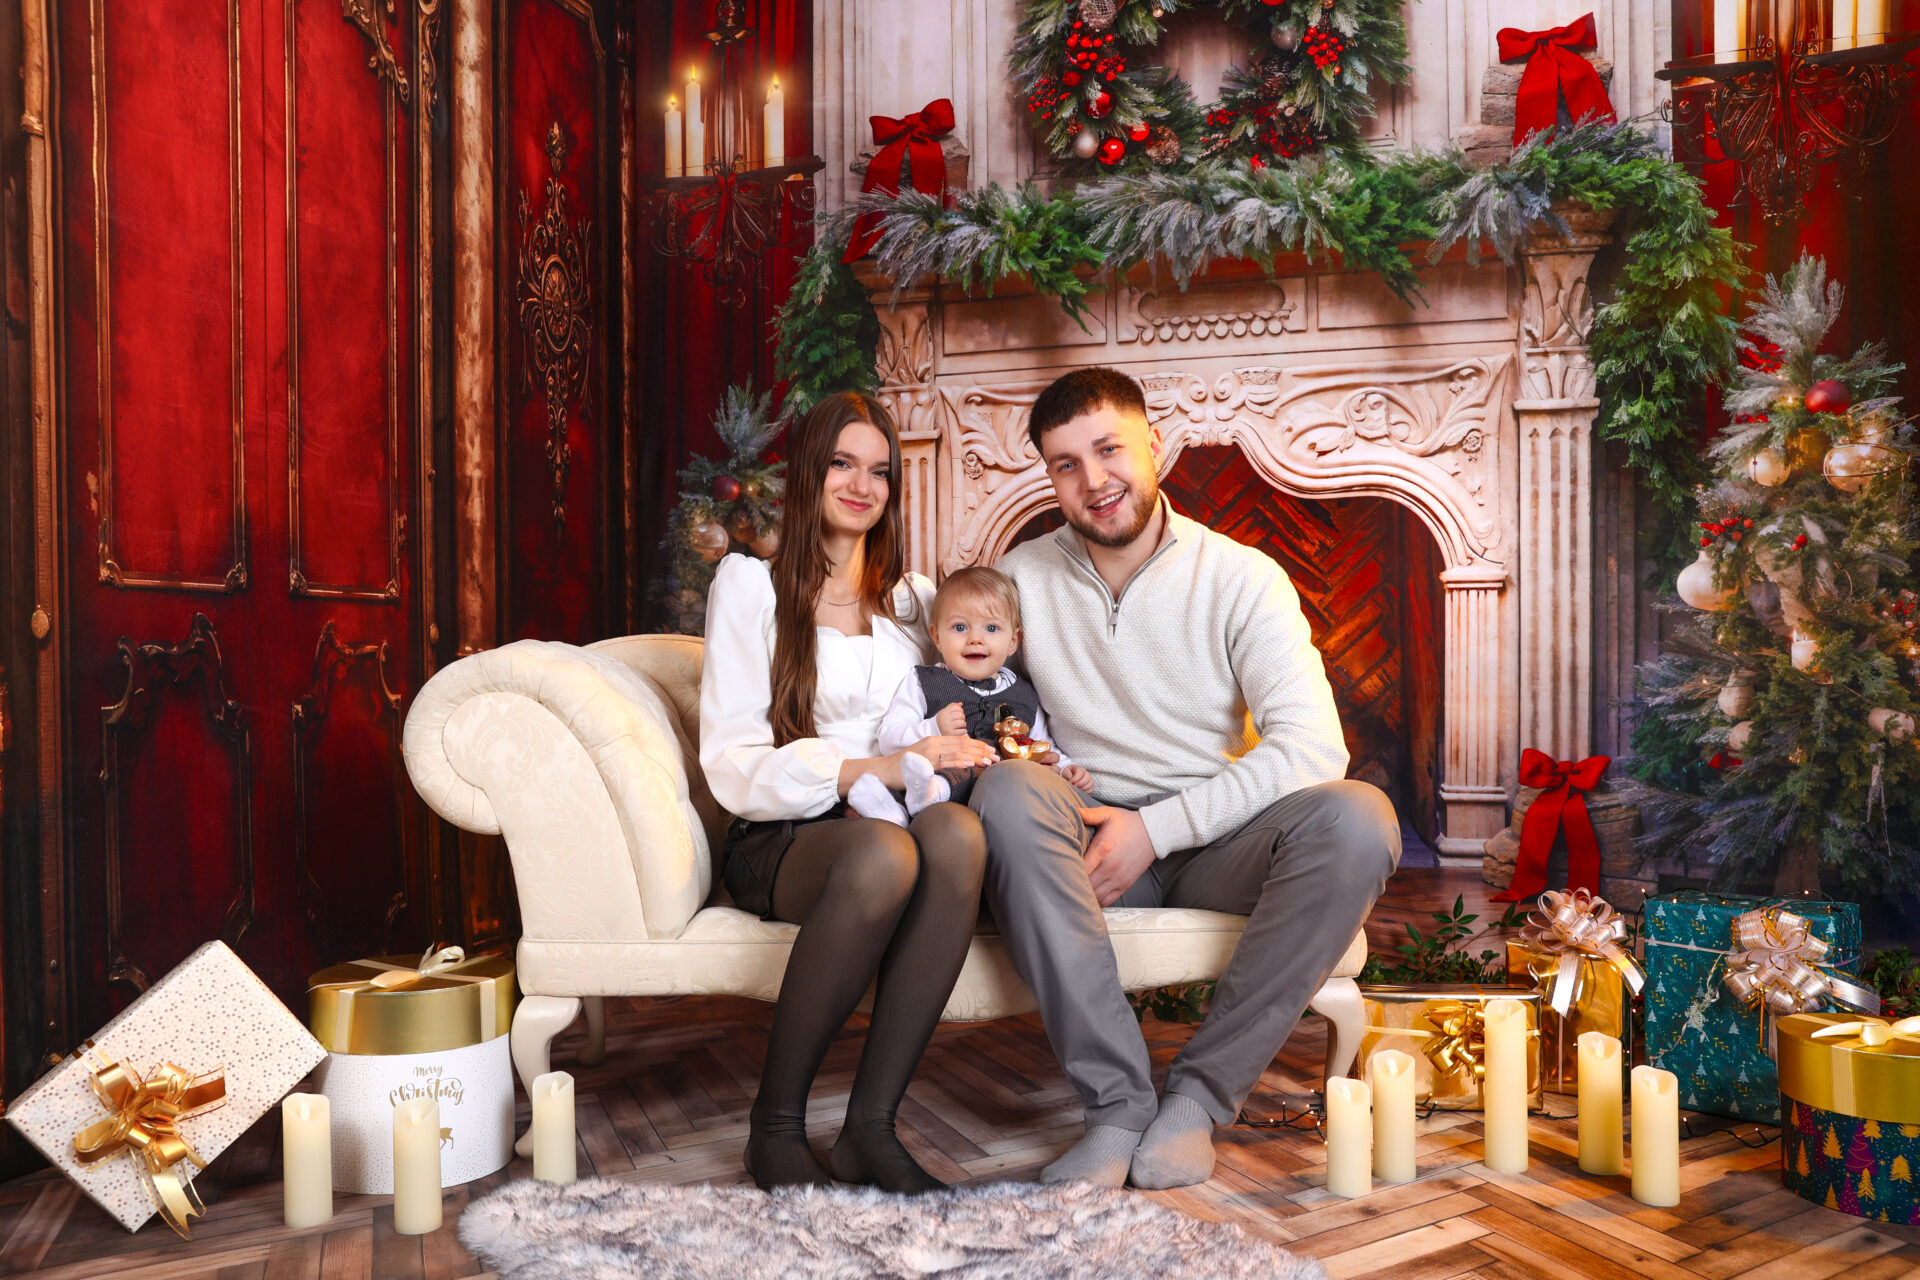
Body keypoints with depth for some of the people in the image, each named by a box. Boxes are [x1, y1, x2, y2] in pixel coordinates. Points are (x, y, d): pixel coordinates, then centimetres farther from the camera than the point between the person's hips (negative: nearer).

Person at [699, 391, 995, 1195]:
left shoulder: (915, 600, 23)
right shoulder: (750, 586, 8)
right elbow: (732, 766, -4)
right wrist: (874, 769, -18)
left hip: (895, 827, 3)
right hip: (782, 842, -3)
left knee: (957, 830, -33)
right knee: (882, 852, -38)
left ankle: (870, 1129, -28)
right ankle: (775, 1124, -19)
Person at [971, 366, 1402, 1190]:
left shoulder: (1243, 578, -3)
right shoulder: (1022, 579, 5)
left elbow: (1313, 746, -13)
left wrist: (1157, 827, -19)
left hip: (1214, 843, 0)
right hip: (1088, 840, 1)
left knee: (1356, 817, -30)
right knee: (1006, 792, -32)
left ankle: (1203, 1092, -20)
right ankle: (1119, 1102, -28)